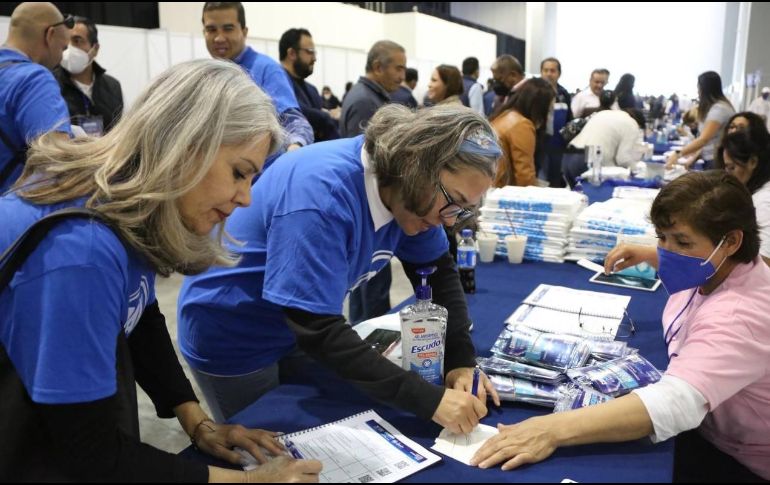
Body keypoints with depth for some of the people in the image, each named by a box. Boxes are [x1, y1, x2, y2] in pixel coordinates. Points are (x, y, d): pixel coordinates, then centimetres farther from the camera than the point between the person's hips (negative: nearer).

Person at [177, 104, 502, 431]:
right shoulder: (321, 195, -35)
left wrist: (461, 360, -17)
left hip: (299, 332, 7)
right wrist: (430, 400, -37)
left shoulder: (406, 190, -11)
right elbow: (318, 331, -36)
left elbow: (439, 271, -3)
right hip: (234, 341, -6)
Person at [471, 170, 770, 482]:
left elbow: (675, 402, -53)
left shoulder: (737, 316, -37)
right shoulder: (718, 267, -7)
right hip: (704, 427, 9)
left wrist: (553, 429, -60)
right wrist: (648, 255, 6)